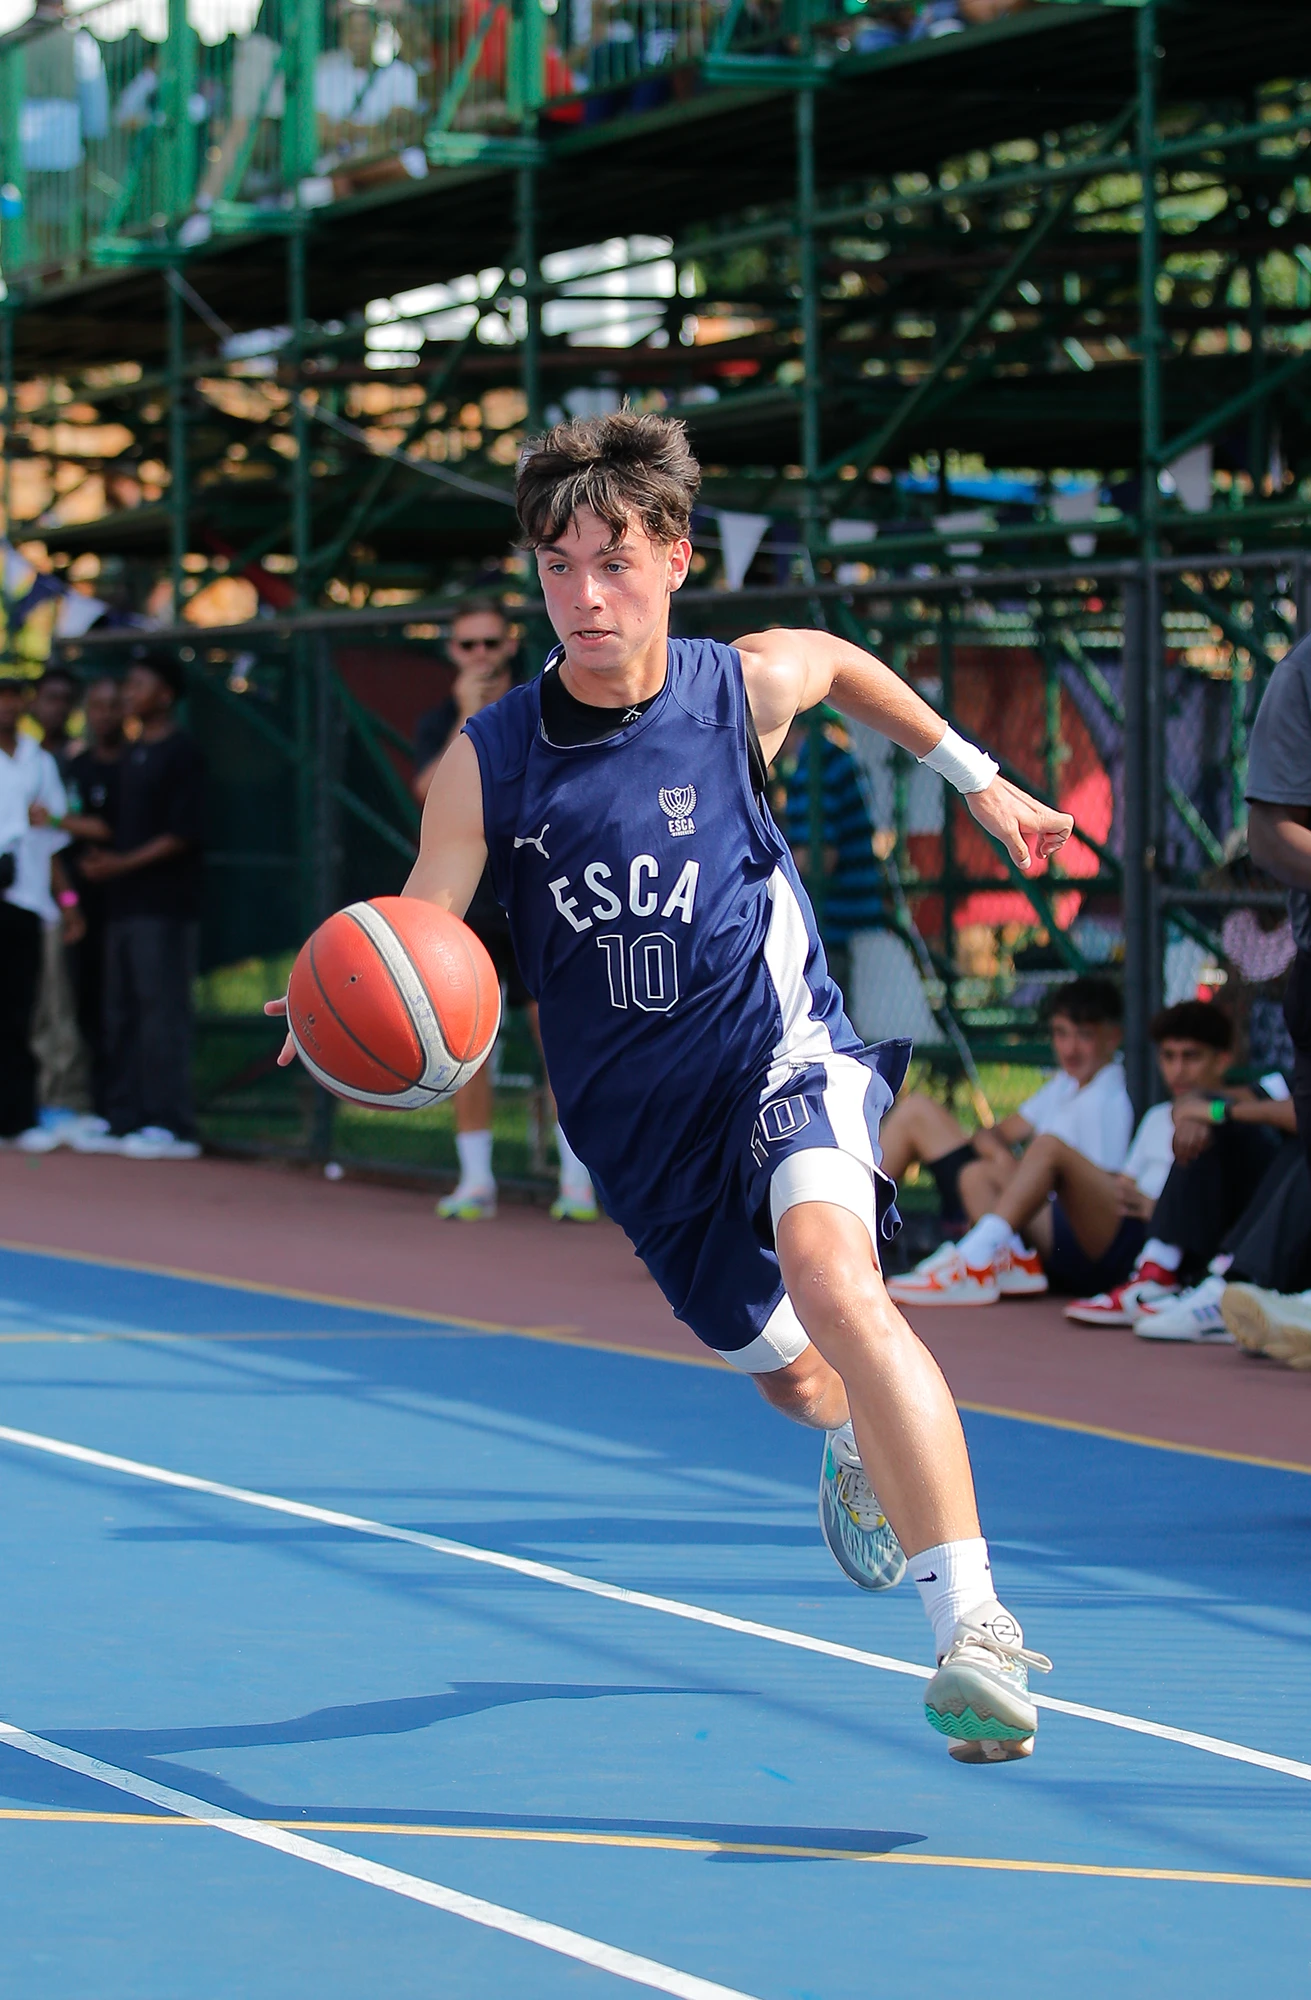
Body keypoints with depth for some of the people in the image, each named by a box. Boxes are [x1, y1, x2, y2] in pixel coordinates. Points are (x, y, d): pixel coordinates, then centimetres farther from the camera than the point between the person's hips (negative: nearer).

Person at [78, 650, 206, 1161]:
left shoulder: (181, 754, -7)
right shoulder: (130, 757, 20)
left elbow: (184, 834, -14)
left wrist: (124, 863, -17)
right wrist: (101, 857, 6)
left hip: (164, 907, -9)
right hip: (124, 903, 9)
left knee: (163, 1012, -11)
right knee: (120, 1016, 9)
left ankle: (172, 1125, -11)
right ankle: (125, 1119, 13)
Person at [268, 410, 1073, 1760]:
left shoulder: (745, 686, -10)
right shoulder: (488, 762, -12)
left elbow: (843, 663, 15)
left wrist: (978, 780, 20)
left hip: (779, 1052, -3)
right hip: (639, 1125, 3)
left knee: (829, 1276, -33)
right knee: (788, 1372, 20)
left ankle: (972, 1619, -38)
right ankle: (866, 1442, 62)